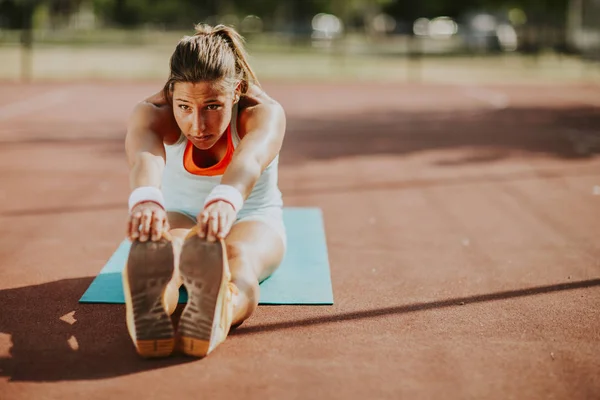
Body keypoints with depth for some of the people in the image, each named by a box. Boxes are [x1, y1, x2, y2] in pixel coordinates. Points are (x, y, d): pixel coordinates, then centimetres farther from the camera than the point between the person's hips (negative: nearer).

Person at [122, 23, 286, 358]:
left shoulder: (265, 113, -24)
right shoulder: (153, 113, -22)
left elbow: (249, 160, -49)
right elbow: (144, 158, -47)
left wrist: (225, 201, -73)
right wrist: (146, 201, -72)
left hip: (252, 221, -1)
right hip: (180, 217, 1)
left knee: (238, 256, -40)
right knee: (162, 250, -38)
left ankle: (217, 317, -74)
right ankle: (151, 309, -72)